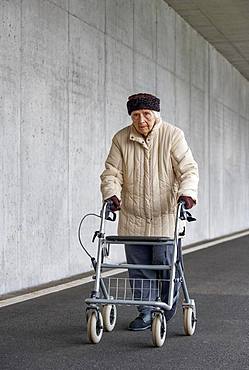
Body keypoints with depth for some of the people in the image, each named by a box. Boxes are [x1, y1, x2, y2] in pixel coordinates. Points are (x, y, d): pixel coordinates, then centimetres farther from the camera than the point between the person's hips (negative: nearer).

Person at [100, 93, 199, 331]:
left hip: (164, 217, -2)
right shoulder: (121, 139, 1)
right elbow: (112, 172, 2)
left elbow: (188, 169, -10)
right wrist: (112, 193, -18)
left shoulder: (173, 135, -6)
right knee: (138, 268, 5)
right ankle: (145, 313, 20)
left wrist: (187, 193, -28)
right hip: (132, 217, 3)